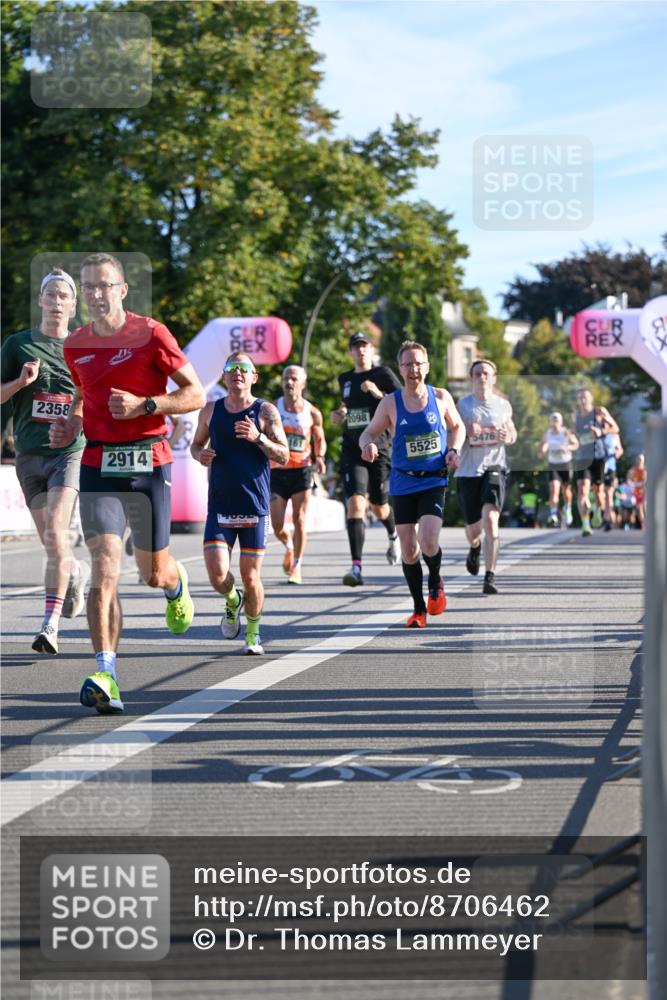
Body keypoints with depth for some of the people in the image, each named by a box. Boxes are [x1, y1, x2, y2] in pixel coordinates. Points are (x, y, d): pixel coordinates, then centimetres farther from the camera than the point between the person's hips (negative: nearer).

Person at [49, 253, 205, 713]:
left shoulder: (151, 334, -6)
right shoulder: (76, 345, 7)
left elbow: (195, 394, -4)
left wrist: (145, 405, -17)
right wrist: (71, 424, 6)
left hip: (148, 462, -2)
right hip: (98, 465, 2)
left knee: (154, 573, 10)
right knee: (105, 567, -14)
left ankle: (177, 582, 50)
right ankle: (105, 675, -20)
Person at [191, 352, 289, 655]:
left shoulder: (266, 411, -1)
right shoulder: (211, 411, 7)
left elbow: (283, 456, -5)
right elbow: (196, 444, 20)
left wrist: (258, 438, -22)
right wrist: (200, 455, -3)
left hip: (254, 506, -2)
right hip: (220, 505, 2)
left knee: (250, 577, 0)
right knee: (217, 575, -11)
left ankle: (253, 634, 22)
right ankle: (232, 602, 24)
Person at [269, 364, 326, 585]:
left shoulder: (312, 413, -2)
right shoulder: (272, 408, -2)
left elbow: (320, 439, 12)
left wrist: (319, 457, -7)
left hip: (301, 470, -1)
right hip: (277, 471, 1)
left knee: (299, 520, -6)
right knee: (277, 526, 0)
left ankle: (296, 566, 7)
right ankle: (289, 548, 34)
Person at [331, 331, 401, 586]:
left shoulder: (383, 374, -1)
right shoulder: (344, 379, 13)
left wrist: (379, 394, -20)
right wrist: (338, 415, 11)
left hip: (379, 449, -2)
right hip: (352, 450, 2)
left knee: (379, 507, 13)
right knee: (355, 504, -16)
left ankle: (393, 536, 50)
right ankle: (356, 567, -23)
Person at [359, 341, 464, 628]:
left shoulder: (441, 397, 1)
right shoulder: (390, 403, -1)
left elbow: (457, 426, 16)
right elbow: (368, 433, 6)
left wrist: (453, 450, -3)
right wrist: (368, 445, -18)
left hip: (434, 482, -1)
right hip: (403, 483, 1)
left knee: (428, 542, -18)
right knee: (409, 549, 4)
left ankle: (435, 583, 15)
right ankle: (419, 609, 20)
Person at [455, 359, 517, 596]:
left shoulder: (503, 405, 7)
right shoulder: (462, 405, 3)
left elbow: (512, 434, 20)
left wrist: (507, 436, -4)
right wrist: (466, 432, -16)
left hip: (494, 467, -1)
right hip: (467, 470, 1)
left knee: (490, 519, -21)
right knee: (472, 527, 8)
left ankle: (490, 577, -21)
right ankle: (475, 548, 48)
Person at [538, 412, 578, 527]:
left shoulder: (566, 433, -12)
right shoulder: (547, 433, -2)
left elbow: (576, 444, -5)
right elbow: (544, 443, 15)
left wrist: (567, 447, -25)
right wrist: (543, 450, -7)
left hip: (566, 464, -1)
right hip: (553, 465, 1)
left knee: (566, 490, 13)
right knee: (553, 489, -15)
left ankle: (568, 510, 42)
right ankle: (553, 516, -23)